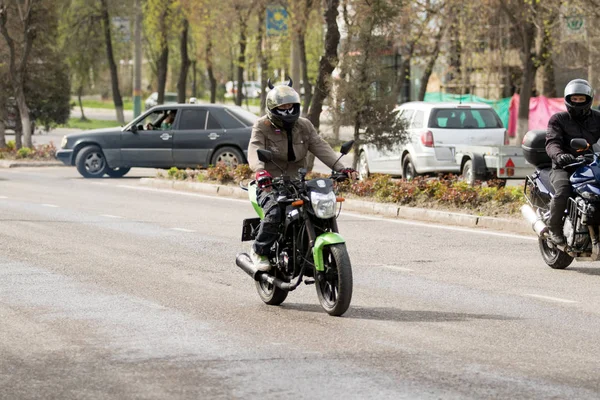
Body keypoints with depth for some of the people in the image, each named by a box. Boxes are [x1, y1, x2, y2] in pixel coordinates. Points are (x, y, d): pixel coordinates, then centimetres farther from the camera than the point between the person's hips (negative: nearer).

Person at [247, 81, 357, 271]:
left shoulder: (304, 126, 11)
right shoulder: (262, 126, -2)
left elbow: (321, 147, -2)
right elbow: (255, 150, -19)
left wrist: (341, 168, -18)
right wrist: (260, 171, -42)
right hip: (270, 184, -4)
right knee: (274, 212, -34)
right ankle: (259, 252, -13)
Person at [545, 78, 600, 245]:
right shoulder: (558, 119, 6)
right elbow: (552, 142, -10)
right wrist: (559, 155, -33)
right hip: (564, 167, -3)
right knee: (563, 192, -32)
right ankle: (554, 227, -9)